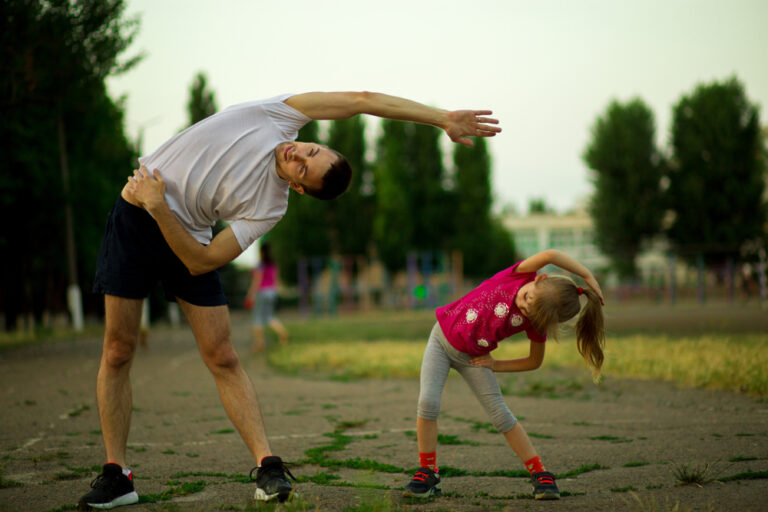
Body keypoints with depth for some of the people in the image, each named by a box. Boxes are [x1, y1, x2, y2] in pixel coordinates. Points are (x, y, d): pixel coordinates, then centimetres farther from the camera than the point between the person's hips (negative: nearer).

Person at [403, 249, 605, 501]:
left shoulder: (537, 323, -16)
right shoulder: (522, 275, -20)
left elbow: (534, 362, 0)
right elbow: (549, 256, -38)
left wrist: (495, 365, -6)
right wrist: (587, 275, -29)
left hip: (472, 357, 0)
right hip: (443, 336, 0)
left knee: (501, 414, -5)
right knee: (428, 402, -15)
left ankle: (541, 475, 6)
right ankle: (428, 472, 0)